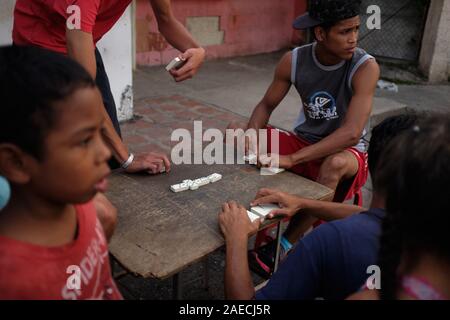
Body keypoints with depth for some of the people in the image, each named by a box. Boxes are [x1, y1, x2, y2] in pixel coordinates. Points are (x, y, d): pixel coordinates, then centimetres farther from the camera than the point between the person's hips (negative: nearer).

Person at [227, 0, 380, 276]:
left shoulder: (365, 67, -21)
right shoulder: (294, 61, -11)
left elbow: (351, 133, -30)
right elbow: (266, 105, 0)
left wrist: (291, 159, -35)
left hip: (345, 151, -4)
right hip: (304, 141, 4)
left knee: (335, 164, -40)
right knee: (235, 131, -12)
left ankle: (285, 247, -21)